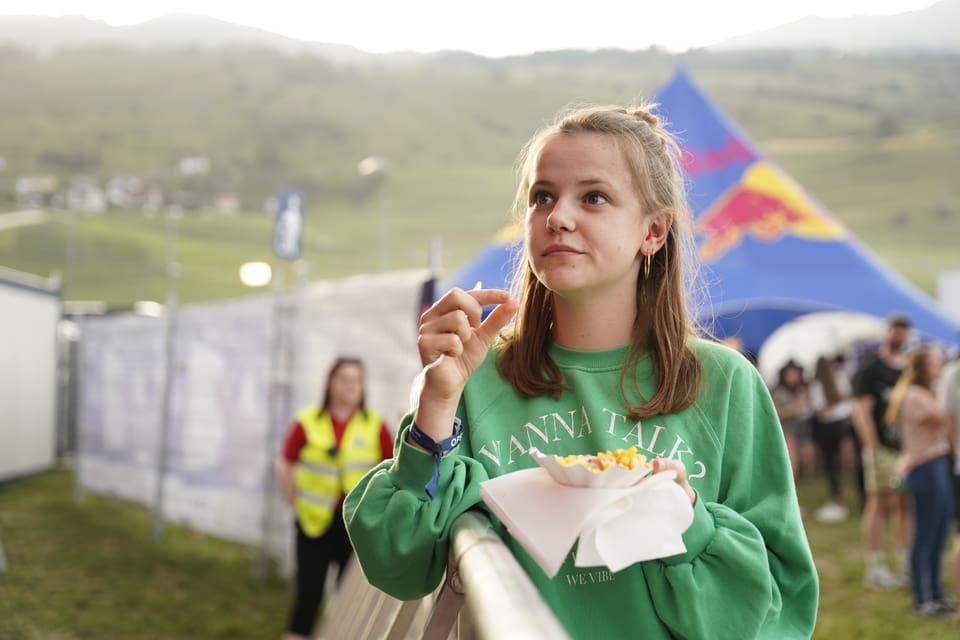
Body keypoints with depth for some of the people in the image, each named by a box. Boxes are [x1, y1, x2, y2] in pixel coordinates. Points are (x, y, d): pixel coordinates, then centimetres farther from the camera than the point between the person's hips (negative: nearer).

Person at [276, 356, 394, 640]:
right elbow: (286, 466, 7)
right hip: (315, 523, -1)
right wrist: (297, 504, 4)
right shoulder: (308, 423, -4)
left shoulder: (376, 426, -2)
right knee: (309, 593, -1)